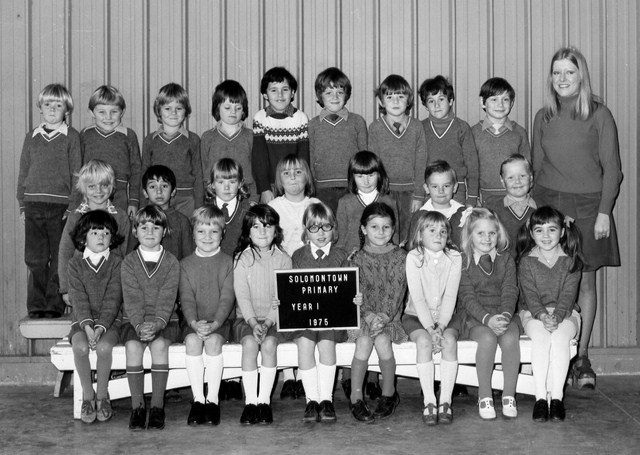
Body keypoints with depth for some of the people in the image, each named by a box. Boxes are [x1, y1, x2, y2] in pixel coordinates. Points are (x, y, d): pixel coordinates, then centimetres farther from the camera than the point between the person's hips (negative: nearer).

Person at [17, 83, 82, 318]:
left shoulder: (72, 137, 2)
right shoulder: (31, 138, 13)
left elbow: (76, 173, -1)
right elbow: (23, 173, 15)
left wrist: (73, 206, -8)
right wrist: (22, 205, 8)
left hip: (60, 206, -3)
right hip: (33, 205, 3)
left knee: (59, 259, -1)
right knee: (35, 259, 2)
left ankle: (55, 306, 7)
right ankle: (36, 307, 10)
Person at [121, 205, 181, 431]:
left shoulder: (171, 262, 3)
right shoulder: (129, 262, 5)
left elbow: (167, 298, -7)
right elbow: (131, 298, -6)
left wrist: (157, 324, -24)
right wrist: (140, 325, -22)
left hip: (165, 321, 0)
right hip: (134, 321, 1)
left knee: (159, 343, -31)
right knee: (133, 345, -29)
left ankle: (157, 406, -22)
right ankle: (137, 406, -19)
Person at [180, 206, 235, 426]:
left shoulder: (228, 262, 4)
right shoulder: (186, 264, 10)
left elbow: (227, 297, -5)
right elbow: (186, 298, 1)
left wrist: (214, 324, -20)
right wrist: (194, 323, -18)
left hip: (220, 321, -2)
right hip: (194, 322, 2)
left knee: (213, 340, -30)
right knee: (192, 340, -28)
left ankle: (213, 399, -22)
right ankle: (198, 399, -22)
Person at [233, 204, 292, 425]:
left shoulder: (283, 259, 3)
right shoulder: (241, 259, 2)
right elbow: (242, 295, -5)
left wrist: (268, 323, -17)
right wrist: (253, 322, -19)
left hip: (274, 318, 0)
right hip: (246, 318, 0)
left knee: (269, 343, -29)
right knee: (250, 343, -29)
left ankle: (265, 401, -23)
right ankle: (250, 402, -25)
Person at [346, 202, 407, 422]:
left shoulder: (400, 257, 3)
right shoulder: (357, 259, 5)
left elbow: (397, 291, -4)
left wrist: (384, 316, -19)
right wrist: (368, 315, -20)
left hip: (389, 315, -1)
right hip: (362, 313, 1)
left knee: (382, 341, -28)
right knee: (364, 342, -27)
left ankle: (389, 393, -7)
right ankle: (356, 397, -16)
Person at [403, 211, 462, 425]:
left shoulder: (454, 258, -1)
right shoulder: (413, 257, -7)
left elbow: (450, 296, -8)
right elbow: (418, 297, -13)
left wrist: (441, 326, -21)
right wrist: (430, 328, -22)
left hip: (444, 316, 2)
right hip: (417, 315, -1)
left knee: (450, 340, -28)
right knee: (424, 340, -30)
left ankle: (445, 401, -23)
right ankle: (429, 401, -25)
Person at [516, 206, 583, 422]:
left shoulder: (571, 260, 0)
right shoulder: (526, 261, 0)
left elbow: (568, 295, -9)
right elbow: (530, 295, -8)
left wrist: (557, 317, -26)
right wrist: (543, 316, -26)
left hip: (565, 314, 0)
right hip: (533, 314, 0)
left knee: (560, 337, -33)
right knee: (540, 336, -33)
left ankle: (557, 397, -31)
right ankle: (540, 397, -33)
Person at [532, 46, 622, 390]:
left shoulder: (599, 115, -1)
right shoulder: (544, 117, 9)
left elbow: (611, 168, -1)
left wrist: (604, 212, -8)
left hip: (587, 206, -2)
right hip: (549, 204, 2)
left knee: (585, 282, 2)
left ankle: (581, 357, 11)